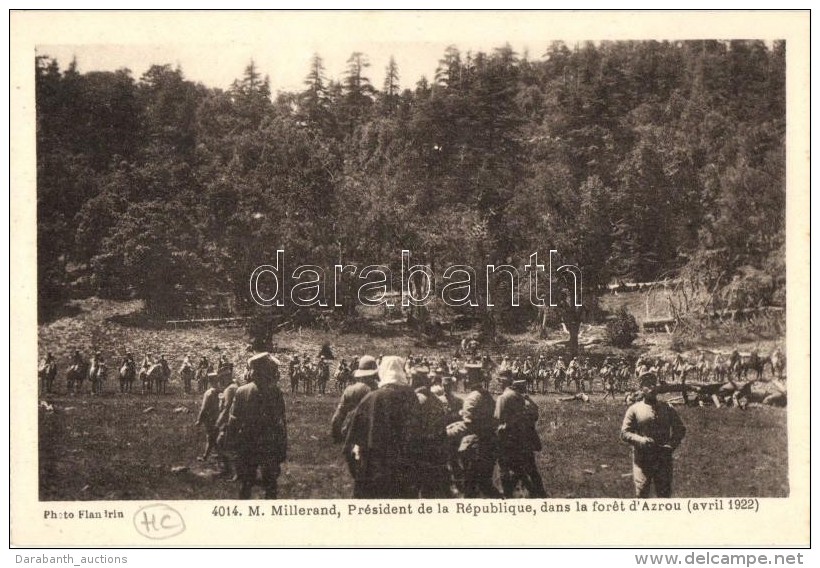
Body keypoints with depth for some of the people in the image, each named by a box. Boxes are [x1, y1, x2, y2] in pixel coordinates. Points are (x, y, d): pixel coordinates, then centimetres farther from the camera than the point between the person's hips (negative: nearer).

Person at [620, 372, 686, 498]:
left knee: (665, 493, 4)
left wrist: (672, 444, -5)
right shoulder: (634, 409, 3)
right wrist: (641, 440, -18)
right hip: (642, 458, -2)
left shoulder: (667, 408, 10)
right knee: (641, 493, -2)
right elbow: (624, 433, -1)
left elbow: (680, 429, 14)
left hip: (663, 459, 2)